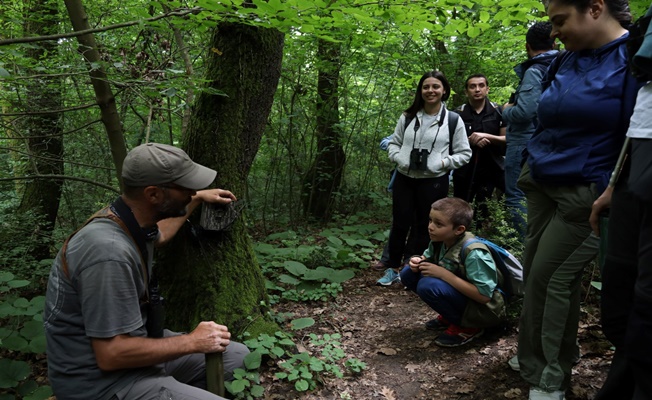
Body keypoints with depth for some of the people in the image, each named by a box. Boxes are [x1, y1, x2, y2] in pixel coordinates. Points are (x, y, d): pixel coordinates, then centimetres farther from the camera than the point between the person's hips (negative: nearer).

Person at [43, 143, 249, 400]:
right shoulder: (109, 252, -31)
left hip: (130, 343, 9)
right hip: (102, 378, -9)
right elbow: (110, 354, -28)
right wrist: (193, 342, -18)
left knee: (239, 357, 10)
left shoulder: (132, 219, -3)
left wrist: (197, 199, 29)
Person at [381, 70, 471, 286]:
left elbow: (464, 153, 1)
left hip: (434, 182, -2)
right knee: (399, 224, 8)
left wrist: (443, 163, -13)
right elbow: (394, 144, 13)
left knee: (424, 227, 9)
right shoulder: (408, 116, 6)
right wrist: (399, 158, -7)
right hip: (404, 179, 3)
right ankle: (393, 269, 22)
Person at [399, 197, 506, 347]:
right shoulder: (440, 240, -8)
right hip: (458, 294, 8)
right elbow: (427, 258, 13)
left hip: (484, 309, -8)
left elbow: (484, 295, -31)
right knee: (409, 273, -6)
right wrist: (418, 261, -13)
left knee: (428, 286, -31)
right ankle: (449, 316, 7)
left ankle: (467, 327, -8)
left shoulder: (473, 253, -30)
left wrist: (444, 274, -31)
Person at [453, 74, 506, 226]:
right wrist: (470, 141, -18)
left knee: (482, 213, 3)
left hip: (492, 168, 0)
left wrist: (486, 136, -18)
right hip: (465, 170, 0)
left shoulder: (498, 111, 0)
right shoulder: (458, 114, -1)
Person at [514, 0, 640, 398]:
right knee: (535, 272, 10)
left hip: (587, 193, -7)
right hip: (542, 183, 7)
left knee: (550, 278, -4)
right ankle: (536, 359, 28)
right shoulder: (565, 62, 8)